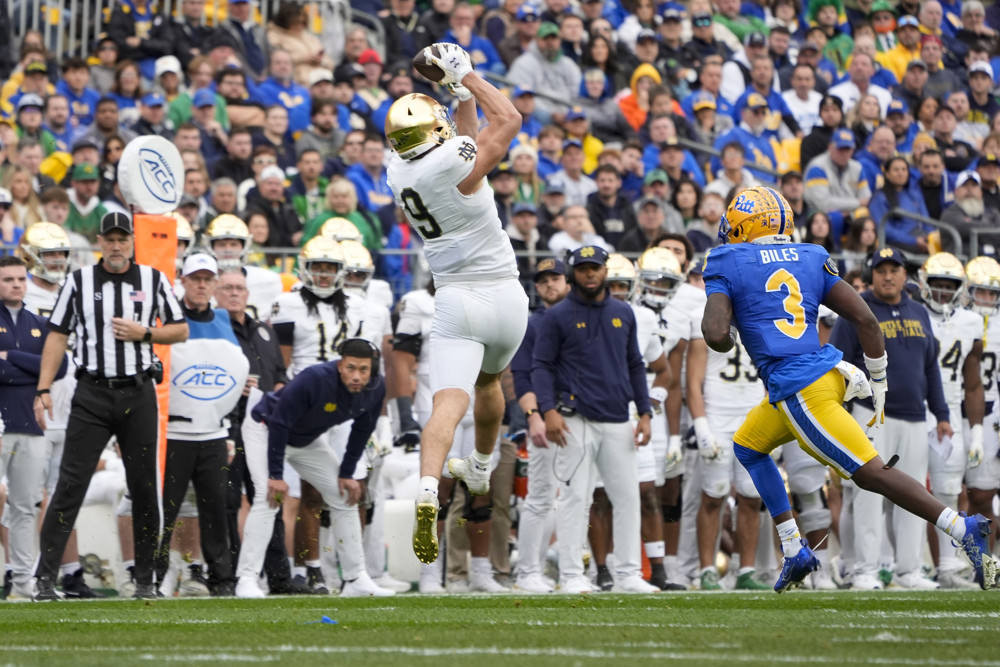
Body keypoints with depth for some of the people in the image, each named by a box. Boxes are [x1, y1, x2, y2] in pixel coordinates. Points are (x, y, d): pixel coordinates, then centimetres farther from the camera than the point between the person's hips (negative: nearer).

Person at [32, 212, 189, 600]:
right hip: (92, 394, -2)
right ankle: (45, 578, -11)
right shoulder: (79, 281, 5)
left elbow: (180, 331, 12)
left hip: (138, 395, 2)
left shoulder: (153, 280, 8)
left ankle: (145, 580, 14)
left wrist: (143, 333, -7)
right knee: (70, 484, -9)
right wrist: (43, 389, -5)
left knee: (144, 488, 4)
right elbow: (57, 336, 4)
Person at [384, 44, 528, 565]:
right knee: (488, 380, 27)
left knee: (448, 401, -12)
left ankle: (428, 489, -37)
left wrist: (463, 92, 16)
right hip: (504, 296, -1)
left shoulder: (399, 171, 0)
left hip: (455, 301, 1)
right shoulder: (455, 165, -16)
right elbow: (507, 121, 0)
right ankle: (480, 468, 49)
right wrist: (465, 77, 6)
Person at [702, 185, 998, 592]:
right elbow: (865, 319, 6)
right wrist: (878, 382, 14)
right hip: (827, 371, 8)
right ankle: (794, 552, 21)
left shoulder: (726, 263, -1)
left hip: (798, 391, -8)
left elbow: (716, 335, -13)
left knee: (870, 473, -10)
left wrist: (725, 341, 11)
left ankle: (963, 530, -21)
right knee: (748, 446, 25)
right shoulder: (810, 258, 13)